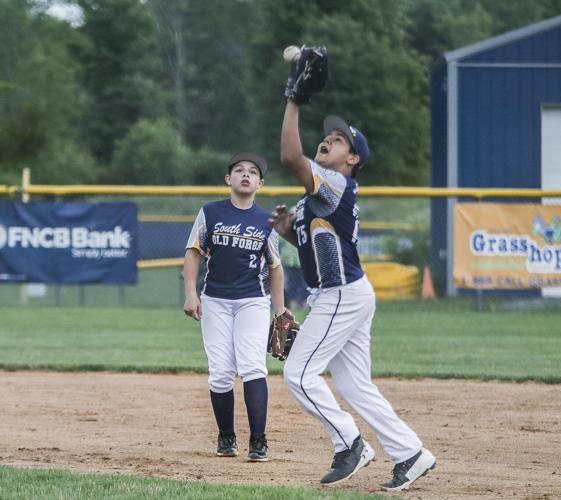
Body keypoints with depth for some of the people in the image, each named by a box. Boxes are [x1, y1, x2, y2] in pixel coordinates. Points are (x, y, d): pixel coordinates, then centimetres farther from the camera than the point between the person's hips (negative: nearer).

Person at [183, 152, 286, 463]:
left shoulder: (266, 222, 6)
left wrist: (280, 312, 9)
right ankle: (226, 438, 16)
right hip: (215, 302, 1)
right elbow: (193, 253, 3)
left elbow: (275, 267, 12)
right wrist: (191, 294, -9)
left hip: (253, 302, -1)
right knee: (220, 374, -1)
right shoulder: (210, 213, 4)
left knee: (252, 368, -15)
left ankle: (258, 442, -17)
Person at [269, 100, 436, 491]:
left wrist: (294, 104, -23)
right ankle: (410, 454, 9)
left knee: (299, 372, -7)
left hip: (343, 295, -10)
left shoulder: (337, 185, -15)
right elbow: (315, 244, 24)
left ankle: (350, 444, -4)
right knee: (355, 385, 9)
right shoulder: (324, 193, 16)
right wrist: (288, 230, 6)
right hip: (345, 296, 10)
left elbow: (290, 156, -28)